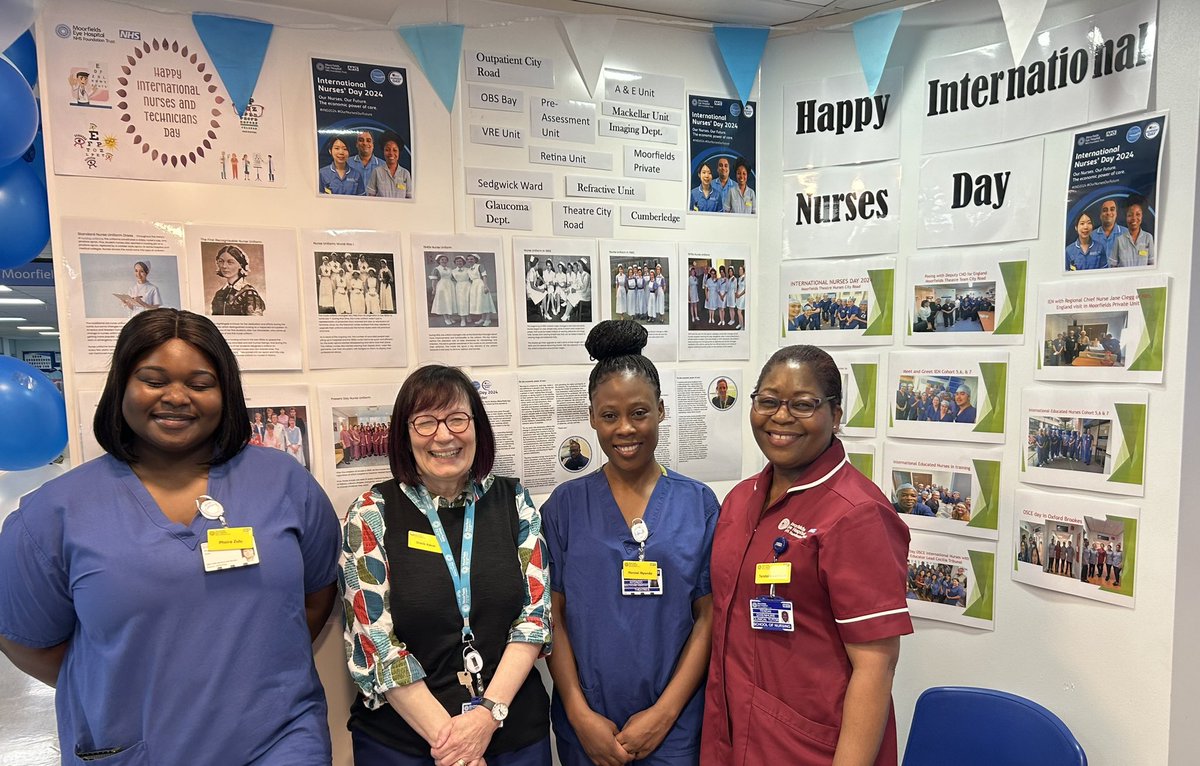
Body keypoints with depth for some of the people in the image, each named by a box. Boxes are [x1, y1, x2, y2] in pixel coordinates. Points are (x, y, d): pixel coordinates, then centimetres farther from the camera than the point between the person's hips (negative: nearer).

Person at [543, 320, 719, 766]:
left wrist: (664, 712, -9)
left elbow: (709, 615, -4)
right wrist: (580, 713, -9)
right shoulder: (566, 504, -4)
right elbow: (553, 614, -3)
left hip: (675, 726, 0)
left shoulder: (698, 504, -5)